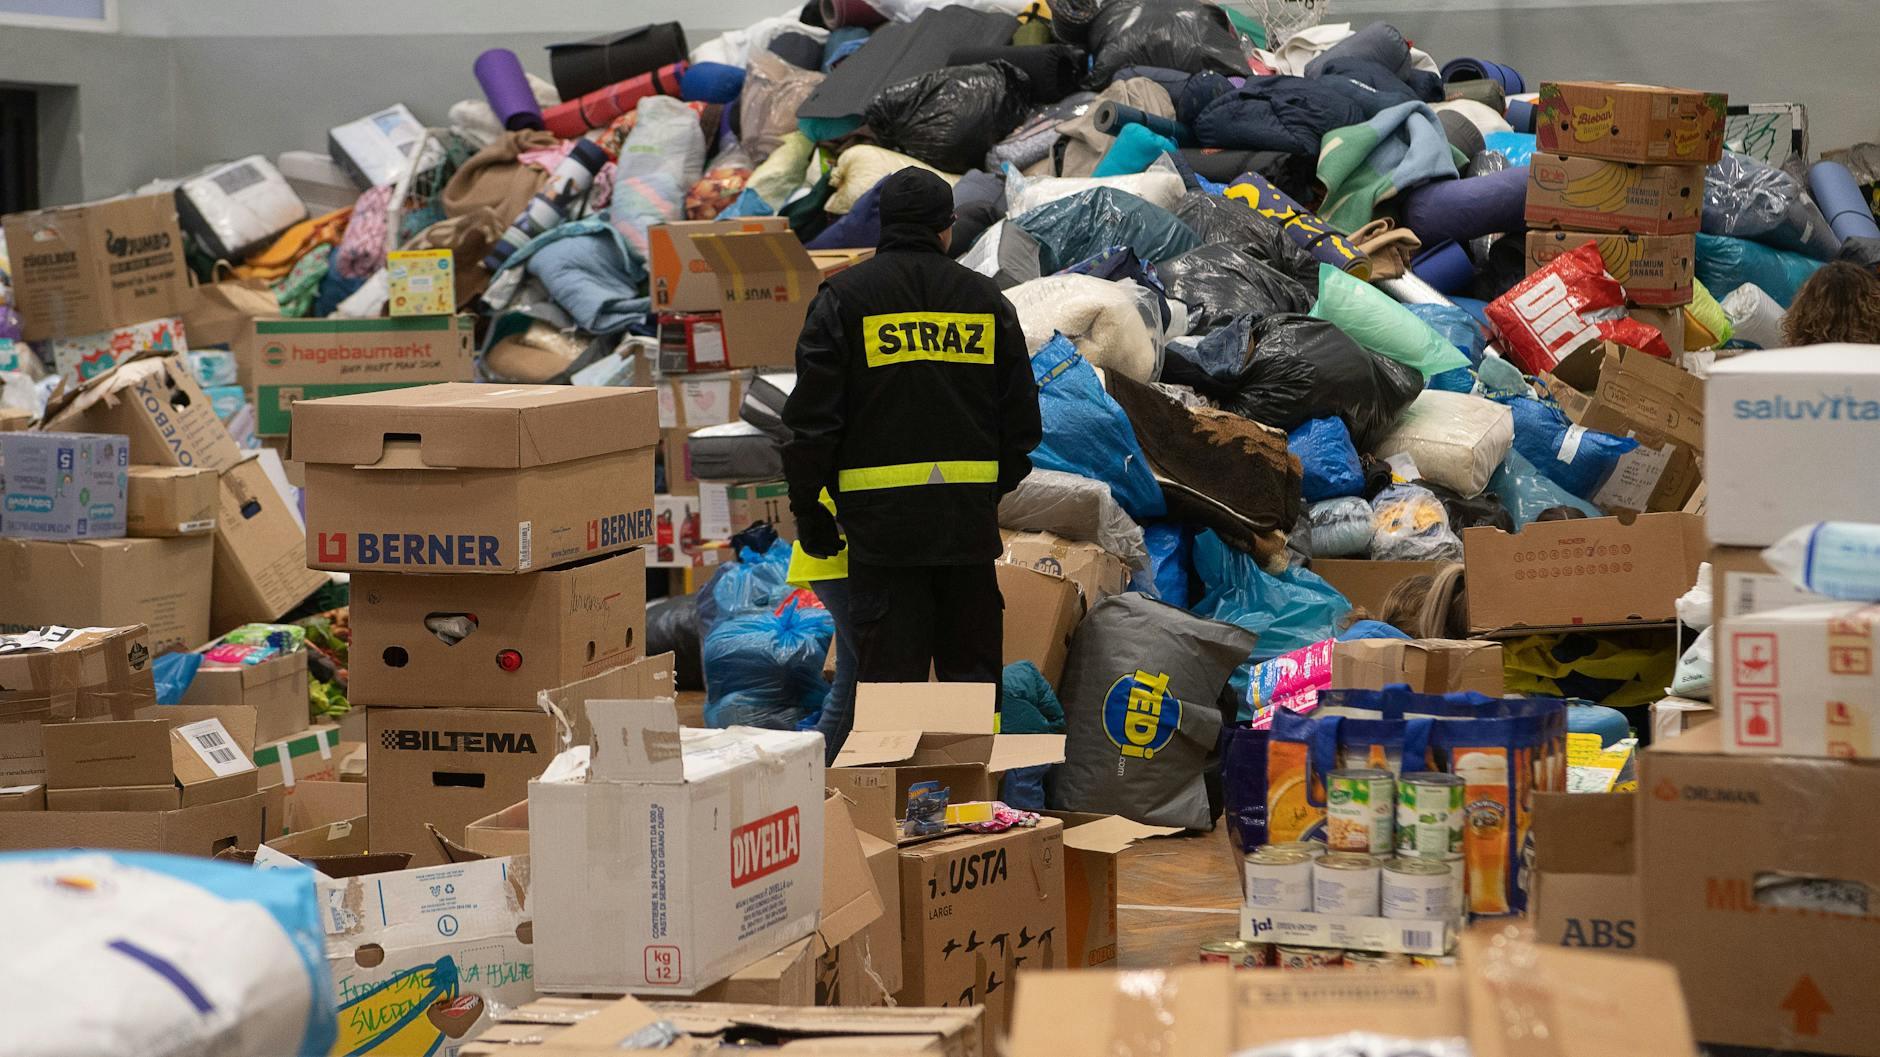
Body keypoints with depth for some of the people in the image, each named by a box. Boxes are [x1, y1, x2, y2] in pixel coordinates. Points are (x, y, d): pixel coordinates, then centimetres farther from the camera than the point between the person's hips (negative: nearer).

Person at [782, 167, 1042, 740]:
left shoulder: (844, 296, 0)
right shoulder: (987, 298, 10)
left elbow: (813, 418, -3)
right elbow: (1022, 416, 12)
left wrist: (809, 512, 3)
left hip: (881, 514, -3)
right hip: (970, 515, 3)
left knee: (889, 670, -1)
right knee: (972, 666, 11)